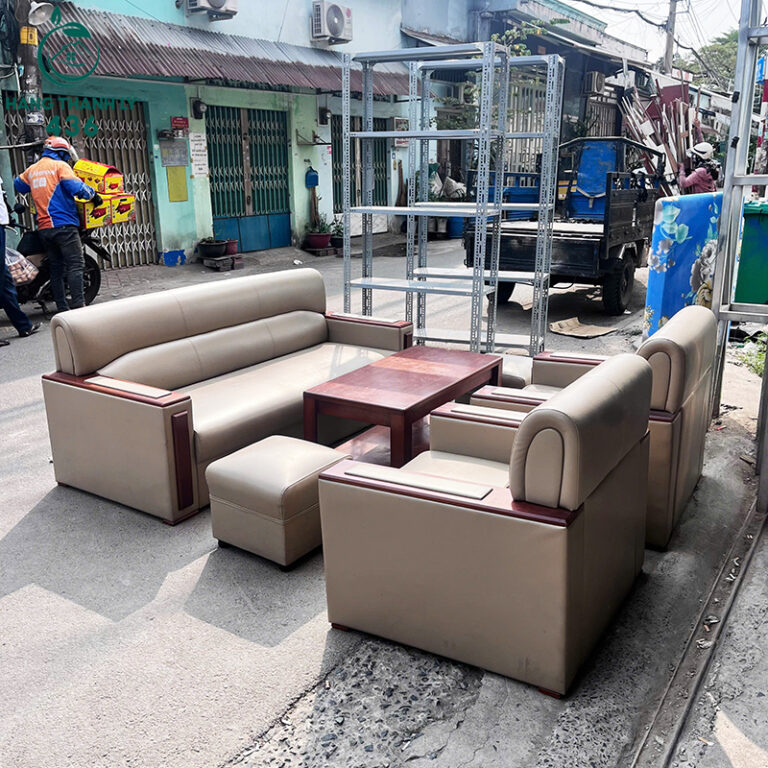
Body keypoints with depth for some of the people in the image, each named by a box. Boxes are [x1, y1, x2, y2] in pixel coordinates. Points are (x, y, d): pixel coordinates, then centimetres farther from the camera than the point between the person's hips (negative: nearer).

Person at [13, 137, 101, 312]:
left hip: (44, 228, 7)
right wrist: (93, 194, 0)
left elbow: (17, 184, 33)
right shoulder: (60, 166, -2)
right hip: (63, 224, -7)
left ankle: (62, 308, 10)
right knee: (75, 265, -10)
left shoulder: (31, 170, 18)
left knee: (56, 268, 10)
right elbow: (76, 187, -14)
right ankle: (78, 306, -19)